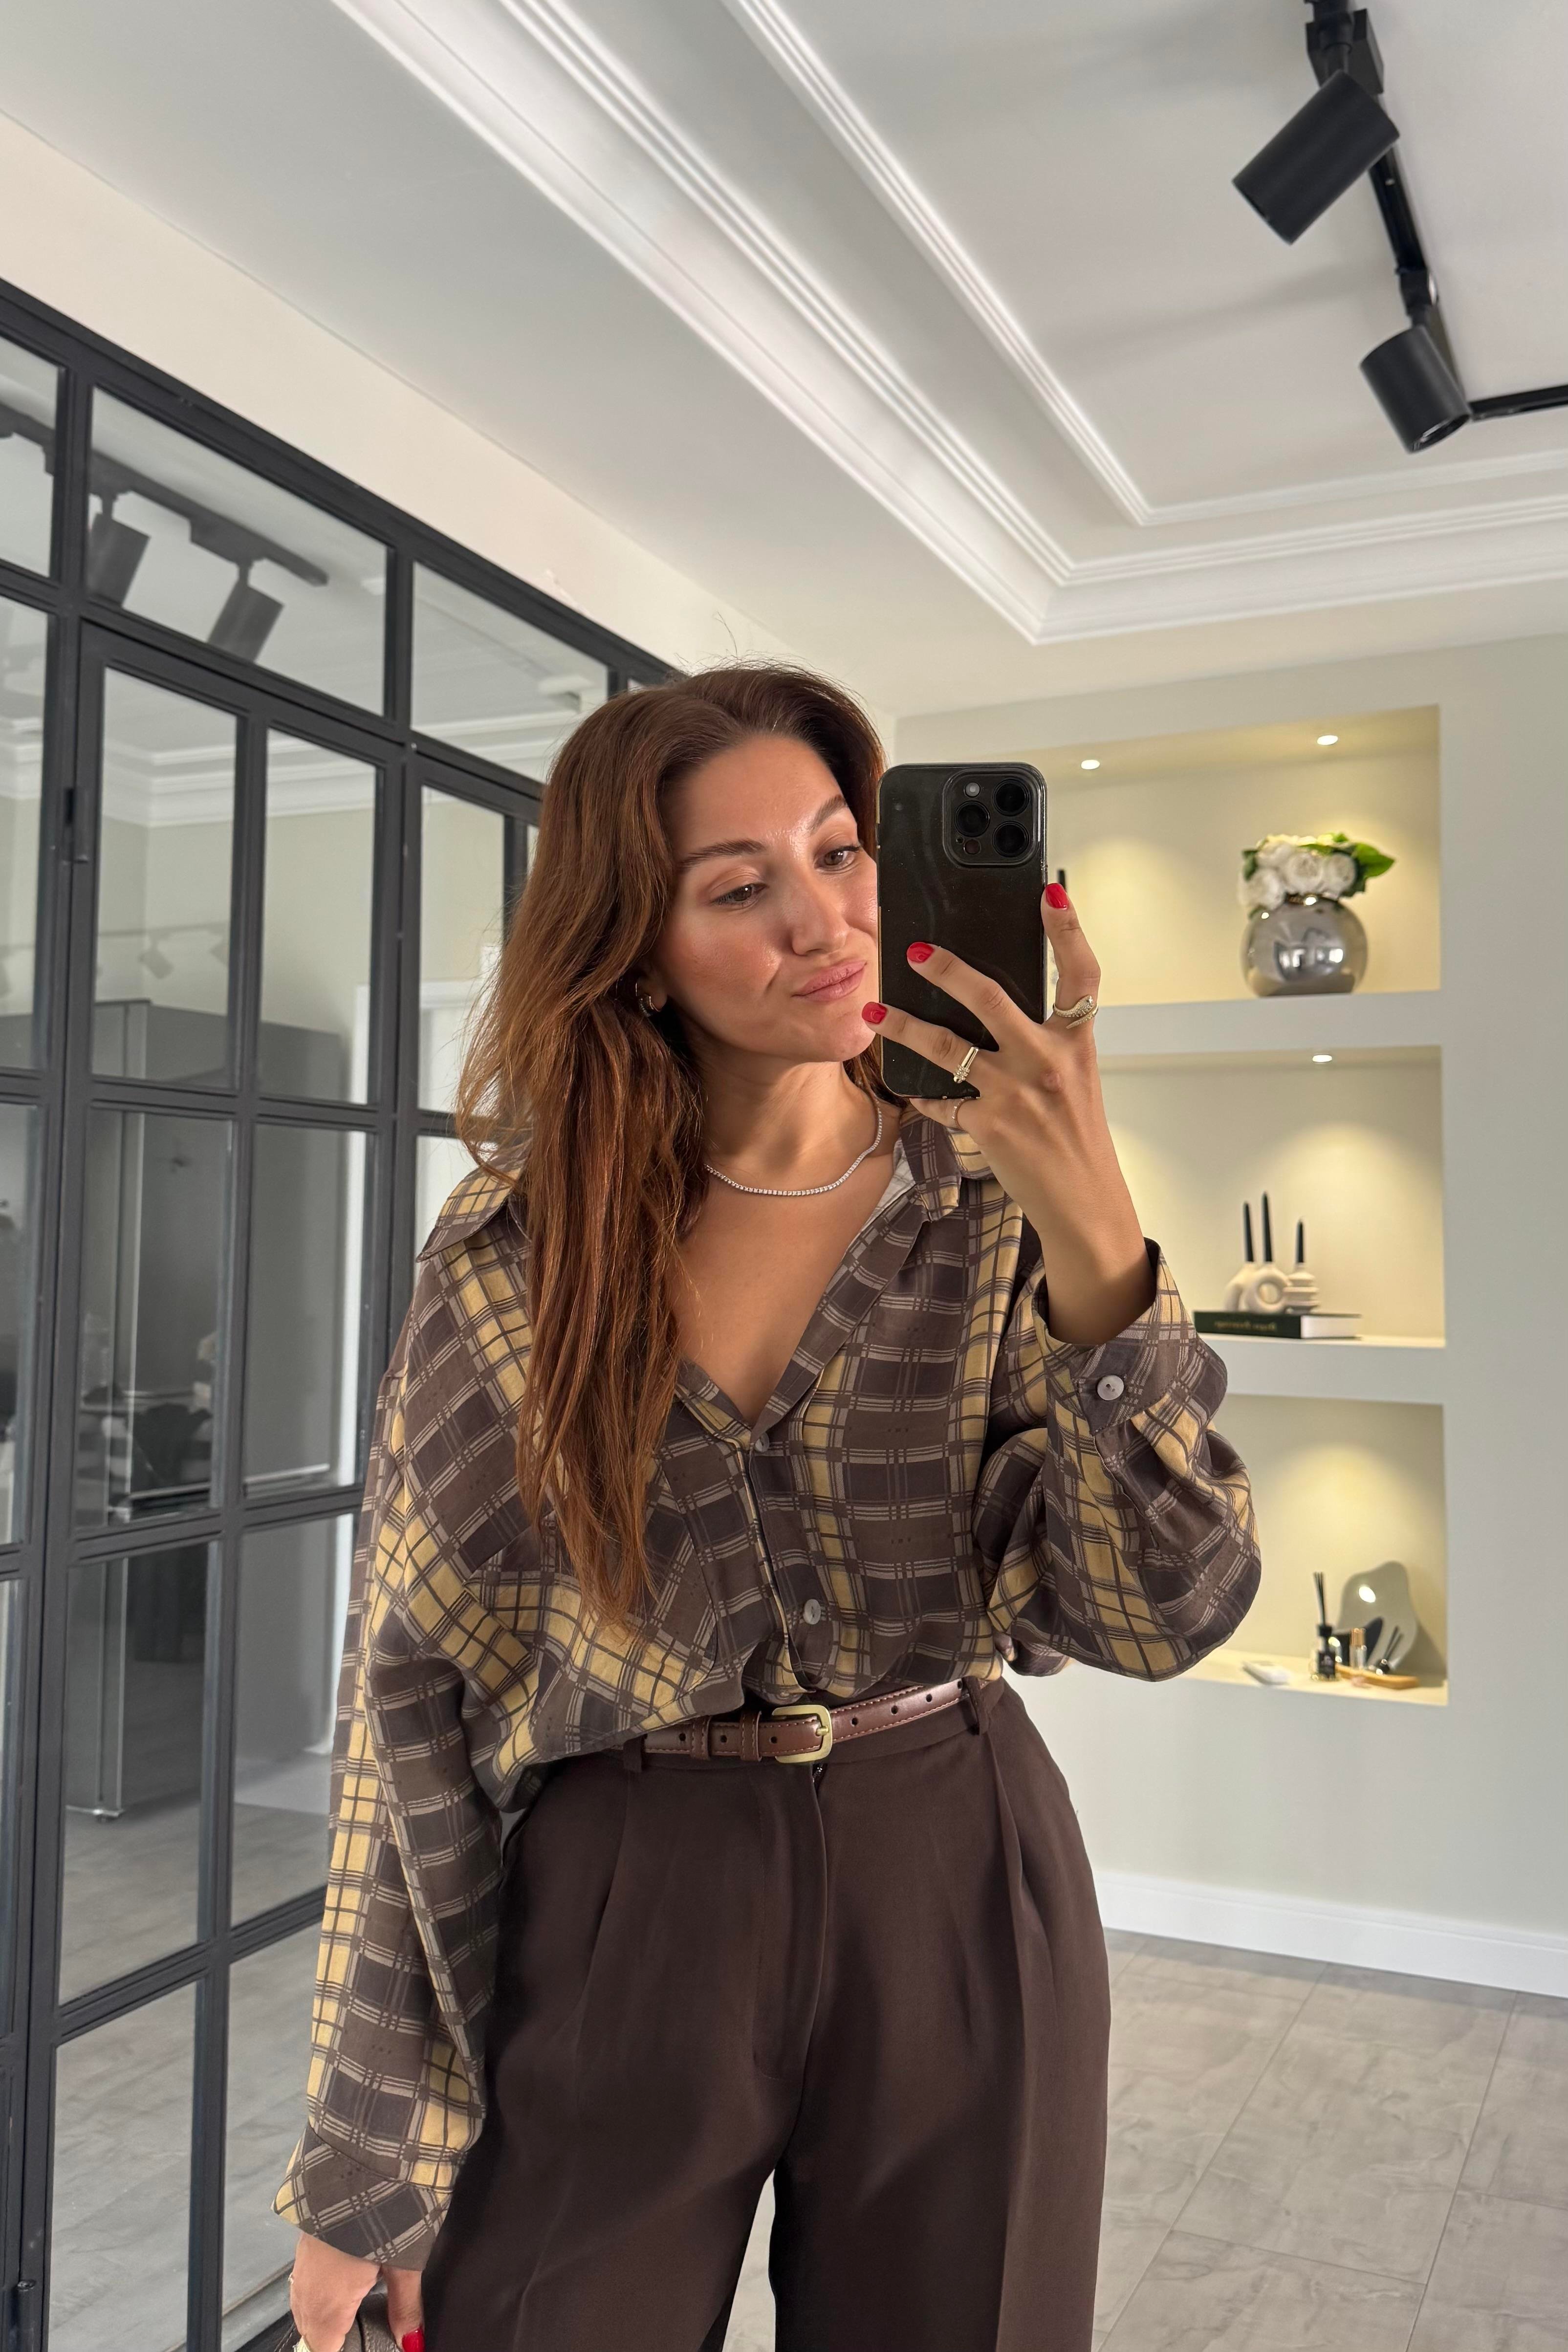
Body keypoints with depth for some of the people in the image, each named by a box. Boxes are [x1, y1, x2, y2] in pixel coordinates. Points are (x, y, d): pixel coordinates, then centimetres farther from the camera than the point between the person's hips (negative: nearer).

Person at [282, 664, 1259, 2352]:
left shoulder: (997, 1213, -5)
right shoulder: (507, 1253, -7)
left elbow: (1162, 1617, -14)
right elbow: (414, 1681, -4)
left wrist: (1093, 1230, -27)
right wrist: (370, 2167, -2)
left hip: (956, 1900, 1)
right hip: (617, 1915, 0)